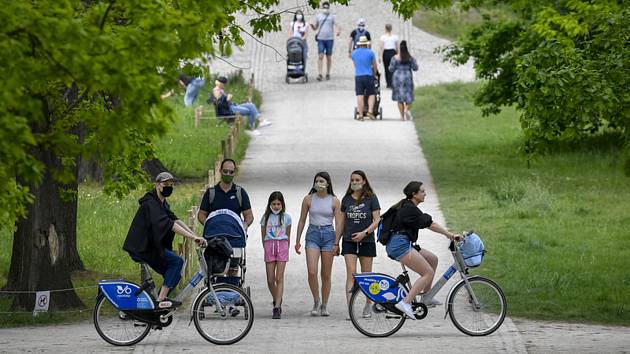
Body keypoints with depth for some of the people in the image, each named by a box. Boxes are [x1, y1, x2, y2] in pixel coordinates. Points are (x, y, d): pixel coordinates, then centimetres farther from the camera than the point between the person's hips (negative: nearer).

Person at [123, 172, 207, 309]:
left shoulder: (163, 204, 16)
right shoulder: (151, 203, -17)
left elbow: (176, 220, 4)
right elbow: (168, 224, -30)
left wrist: (195, 235, -11)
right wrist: (192, 237, -37)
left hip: (149, 246, 10)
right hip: (141, 248, -10)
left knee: (175, 275, 7)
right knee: (177, 261, -19)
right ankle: (161, 300, -21)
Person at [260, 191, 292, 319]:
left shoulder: (286, 217, 8)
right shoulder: (266, 217, 9)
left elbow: (288, 235, 14)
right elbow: (263, 235, 14)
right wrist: (267, 248, 10)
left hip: (282, 245, -1)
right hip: (269, 245, 1)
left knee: (279, 278, -9)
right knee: (270, 279, 0)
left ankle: (277, 307, -13)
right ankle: (277, 301, 24)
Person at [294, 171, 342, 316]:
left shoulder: (334, 201, 2)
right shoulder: (308, 199, 5)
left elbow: (339, 223, 2)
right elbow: (302, 221, 11)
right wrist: (297, 241, 11)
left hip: (328, 235, 0)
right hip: (313, 235, 0)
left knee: (326, 275, 3)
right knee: (312, 272, -15)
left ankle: (324, 306, 13)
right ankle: (316, 301, 2)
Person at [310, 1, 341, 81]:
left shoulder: (332, 17, 6)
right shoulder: (319, 16, 12)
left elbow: (337, 26, -6)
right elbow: (315, 28, 16)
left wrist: (338, 32, -27)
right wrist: (312, 26, -7)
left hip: (329, 39, -1)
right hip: (321, 39, 1)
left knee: (329, 57, 5)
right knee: (320, 56, -10)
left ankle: (328, 74, 15)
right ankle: (319, 74, -13)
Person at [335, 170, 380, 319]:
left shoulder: (371, 198, -1)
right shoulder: (346, 199, 8)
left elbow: (377, 220, -5)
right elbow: (341, 222, 14)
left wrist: (364, 233, -19)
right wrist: (336, 243, 13)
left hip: (366, 241, -1)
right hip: (349, 240, 1)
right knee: (351, 273, -12)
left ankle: (368, 306, 23)